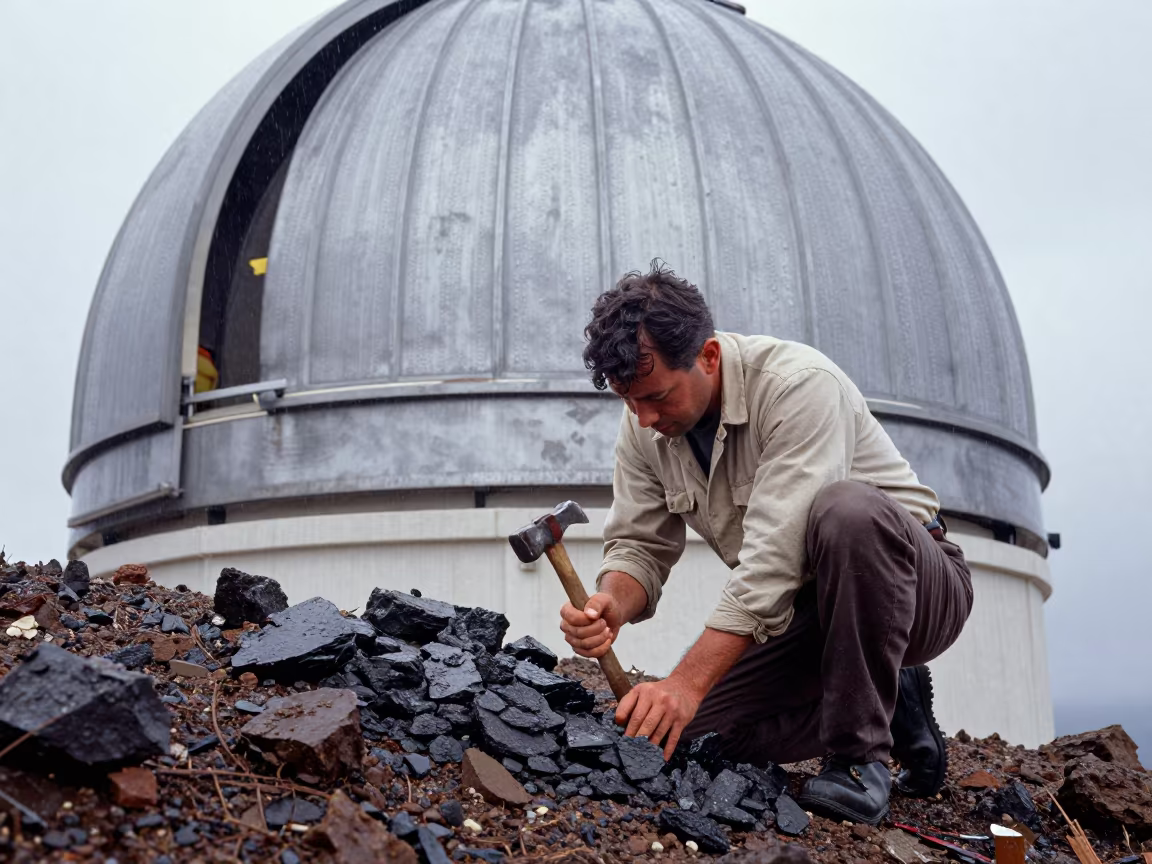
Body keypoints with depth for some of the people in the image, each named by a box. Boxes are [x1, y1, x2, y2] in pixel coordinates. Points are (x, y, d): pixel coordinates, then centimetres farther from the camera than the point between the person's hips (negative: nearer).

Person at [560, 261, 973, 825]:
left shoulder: (798, 383, -28)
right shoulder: (643, 424, -5)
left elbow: (773, 557, -35)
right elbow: (639, 545, -2)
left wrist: (688, 681, -41)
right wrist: (613, 605, -26)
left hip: (918, 585, -7)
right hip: (807, 611, 7)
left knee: (846, 509, -40)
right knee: (695, 735, -9)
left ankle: (861, 750, -24)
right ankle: (891, 705, 8)